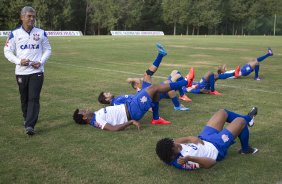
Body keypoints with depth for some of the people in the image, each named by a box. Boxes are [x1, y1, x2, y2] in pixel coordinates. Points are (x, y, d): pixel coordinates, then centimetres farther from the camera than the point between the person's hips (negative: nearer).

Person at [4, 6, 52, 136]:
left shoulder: (41, 33, 3)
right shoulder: (15, 33, 0)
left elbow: (48, 49, 10)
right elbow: (7, 51, 4)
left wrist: (41, 62, -7)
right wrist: (18, 61, -13)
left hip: (37, 71, -1)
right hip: (21, 72, 1)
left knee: (34, 98, -9)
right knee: (24, 98, 12)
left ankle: (30, 125, -11)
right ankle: (27, 119, 33)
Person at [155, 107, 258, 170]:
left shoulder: (167, 155, -22)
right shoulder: (186, 163, -44)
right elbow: (212, 162, -45)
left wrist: (191, 138, -24)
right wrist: (190, 158, -61)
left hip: (204, 139, 7)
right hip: (216, 146, -7)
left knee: (223, 112, 16)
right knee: (241, 121, 4)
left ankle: (248, 118, 50)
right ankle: (245, 149, 37)